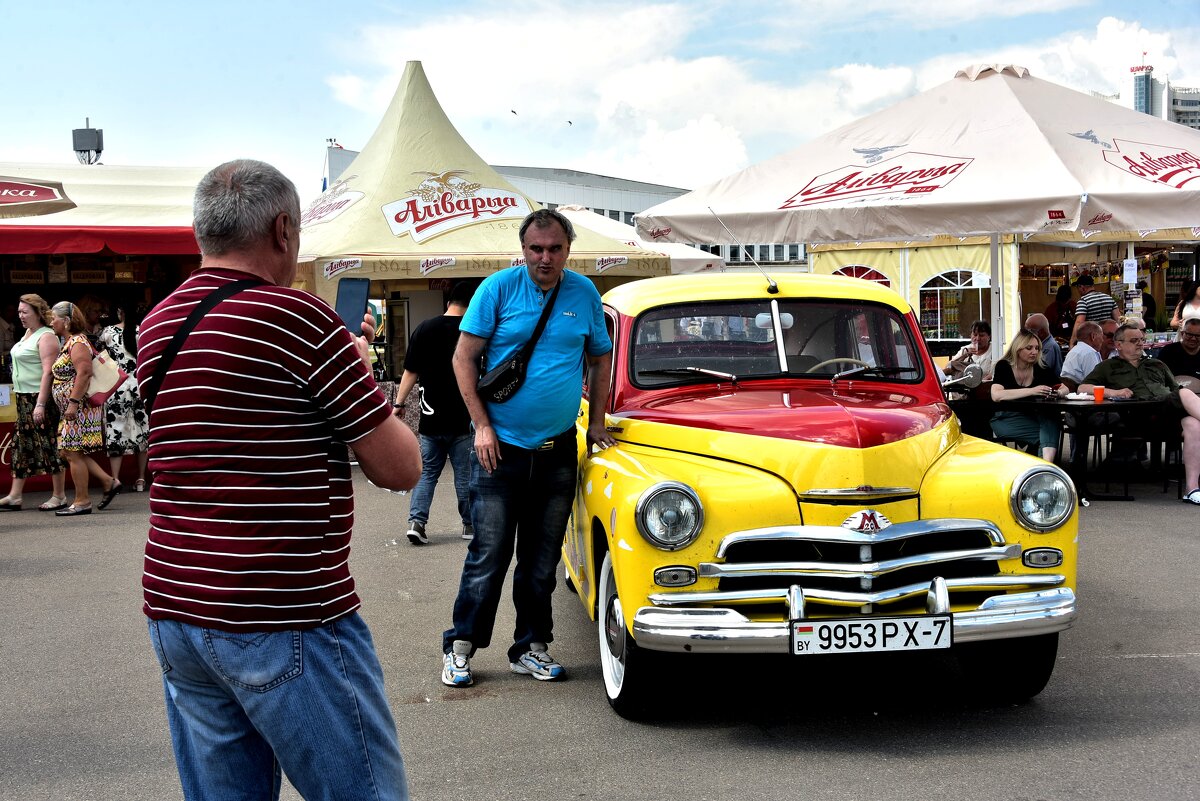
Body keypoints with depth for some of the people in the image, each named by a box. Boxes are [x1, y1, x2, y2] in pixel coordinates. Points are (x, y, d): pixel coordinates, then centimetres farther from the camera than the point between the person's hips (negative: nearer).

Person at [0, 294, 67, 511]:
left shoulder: (46, 336, -13)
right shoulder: (28, 333, 15)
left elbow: (48, 372, -19)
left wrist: (40, 404, -24)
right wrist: (20, 394, 15)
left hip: (41, 398, -9)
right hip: (24, 398, 9)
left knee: (49, 446, -3)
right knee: (21, 446, 10)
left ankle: (59, 496, 5)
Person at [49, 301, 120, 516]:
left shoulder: (77, 343, -13)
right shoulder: (68, 342, 18)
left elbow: (84, 373, -23)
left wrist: (73, 402, -26)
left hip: (80, 407, -10)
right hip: (71, 409, 10)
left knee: (72, 453, -5)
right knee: (67, 452, 10)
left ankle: (82, 501, 1)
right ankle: (109, 482, 12)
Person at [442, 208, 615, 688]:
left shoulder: (585, 294, 4)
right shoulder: (499, 287, -4)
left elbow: (601, 360, 16)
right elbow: (464, 358, -3)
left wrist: (598, 423, 9)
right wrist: (482, 425, -9)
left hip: (559, 450, 3)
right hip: (501, 447, -3)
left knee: (542, 559, 10)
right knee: (489, 555, -1)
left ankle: (530, 648, 22)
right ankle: (460, 646, 12)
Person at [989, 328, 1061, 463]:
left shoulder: (1041, 368, 5)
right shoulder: (1003, 366, -8)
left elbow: (1065, 388, 5)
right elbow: (996, 395, -26)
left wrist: (1058, 392, -21)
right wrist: (1031, 391, -33)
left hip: (1033, 417, 4)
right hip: (1005, 418, -4)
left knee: (1051, 418, -31)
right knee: (1049, 433, -28)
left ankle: (1047, 463, -45)